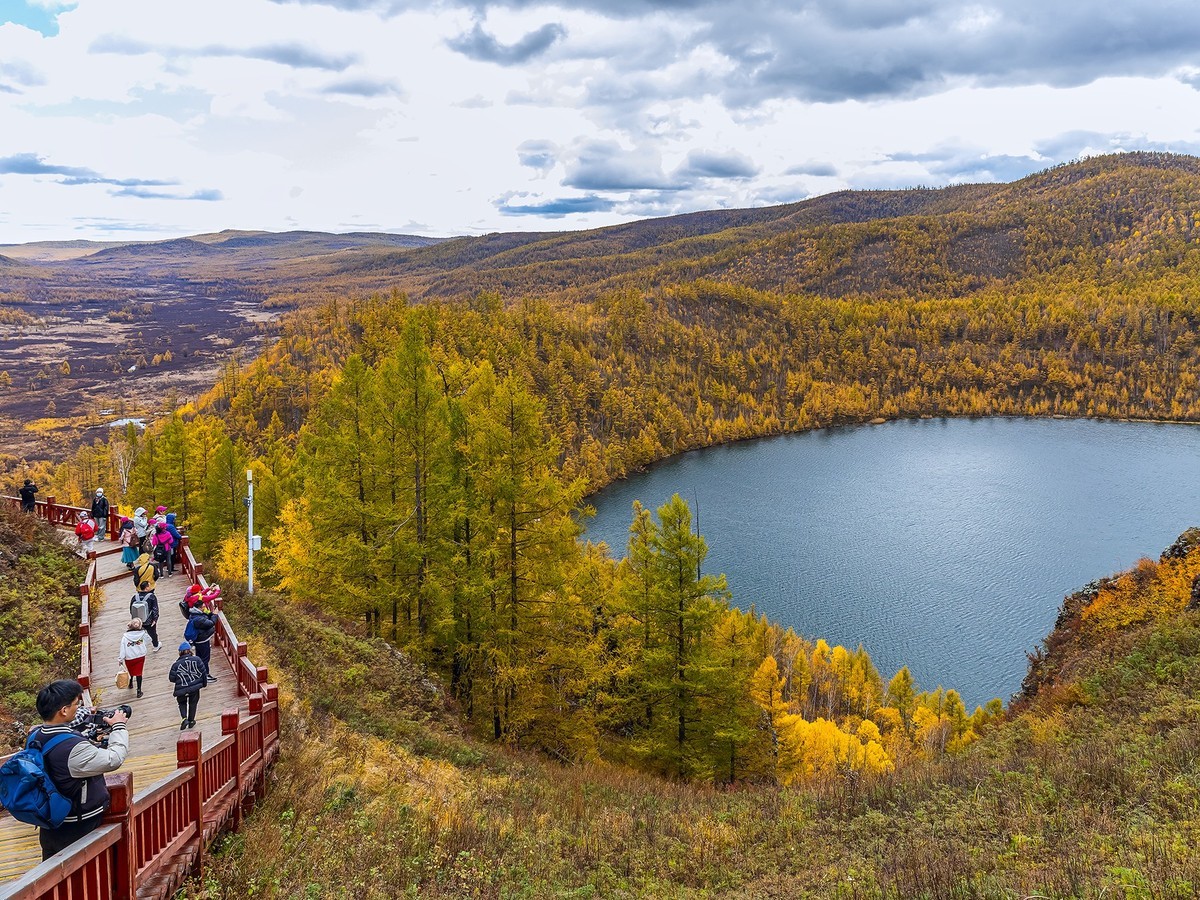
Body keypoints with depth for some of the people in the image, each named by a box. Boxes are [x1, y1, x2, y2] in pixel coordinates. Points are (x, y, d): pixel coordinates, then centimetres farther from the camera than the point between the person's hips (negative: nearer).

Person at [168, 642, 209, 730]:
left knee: (182, 703, 24)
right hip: (195, 687, 1)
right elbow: (203, 672, -3)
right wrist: (204, 683, 11)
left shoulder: (176, 664, -9)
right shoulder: (197, 660, -8)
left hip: (182, 690, -1)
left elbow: (171, 678, -4)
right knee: (193, 703, 23)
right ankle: (191, 721, 28)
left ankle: (184, 718, 3)